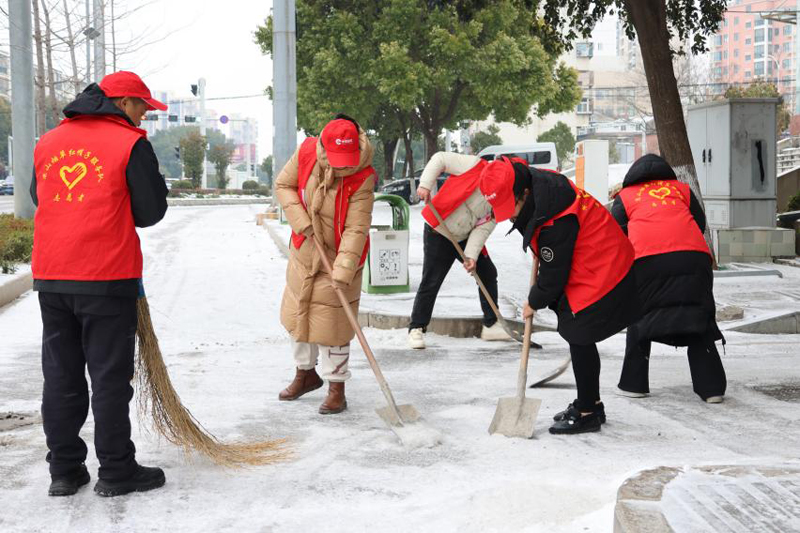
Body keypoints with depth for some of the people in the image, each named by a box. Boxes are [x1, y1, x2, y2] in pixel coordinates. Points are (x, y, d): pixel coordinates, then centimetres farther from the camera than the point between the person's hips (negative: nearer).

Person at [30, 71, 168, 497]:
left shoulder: (48, 143, 11)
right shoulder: (130, 144, -6)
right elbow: (150, 212, -3)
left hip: (50, 278, 5)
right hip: (107, 278, -5)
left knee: (61, 375, 12)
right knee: (110, 375, 2)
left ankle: (64, 469, 18)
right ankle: (116, 470, 9)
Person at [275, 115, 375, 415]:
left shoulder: (362, 179, -25)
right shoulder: (306, 153, -15)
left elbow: (356, 229, -28)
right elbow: (283, 185, -2)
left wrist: (344, 269, -36)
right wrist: (300, 220, -15)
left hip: (336, 262, -5)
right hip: (303, 253, 5)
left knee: (331, 325, -4)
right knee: (297, 314, 18)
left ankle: (337, 388, 12)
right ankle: (306, 373, 40)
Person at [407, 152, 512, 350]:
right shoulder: (476, 166, -21)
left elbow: (484, 228, -8)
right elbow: (440, 159, -15)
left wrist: (472, 255, -19)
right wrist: (425, 185, -25)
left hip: (465, 238, 7)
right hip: (438, 232, -7)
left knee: (488, 273, 8)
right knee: (431, 283, -6)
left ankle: (491, 325, 20)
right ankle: (416, 329, 7)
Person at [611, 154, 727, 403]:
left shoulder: (625, 196, 23)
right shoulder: (681, 188, 27)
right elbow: (700, 222, 22)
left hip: (646, 260, -1)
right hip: (693, 256, 1)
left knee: (640, 318, 14)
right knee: (698, 318, 7)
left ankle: (634, 383, 14)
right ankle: (711, 387, 3)